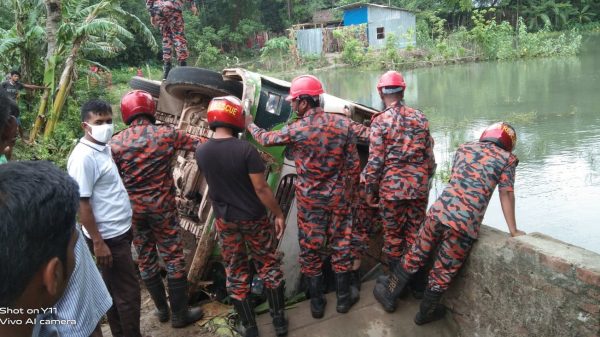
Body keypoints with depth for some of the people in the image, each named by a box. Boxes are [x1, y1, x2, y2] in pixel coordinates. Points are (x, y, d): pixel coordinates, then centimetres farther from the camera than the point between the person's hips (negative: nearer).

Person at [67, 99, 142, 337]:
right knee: (129, 293, 1)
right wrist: (98, 242, -20)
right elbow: (81, 204, -21)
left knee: (115, 290, 19)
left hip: (119, 232, 9)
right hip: (108, 237, -9)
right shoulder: (83, 157, -20)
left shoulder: (104, 148, 7)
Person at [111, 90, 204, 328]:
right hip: (162, 206, -3)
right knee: (174, 259, 7)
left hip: (133, 209, 3)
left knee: (145, 259, 16)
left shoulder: (115, 143, -4)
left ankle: (162, 308, 30)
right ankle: (179, 314, 15)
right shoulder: (167, 134, -8)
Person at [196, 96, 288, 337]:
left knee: (236, 272, 14)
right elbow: (261, 188, -19)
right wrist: (278, 214, -8)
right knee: (268, 266, 14)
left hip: (224, 220, 3)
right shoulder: (245, 149, -21)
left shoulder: (201, 152, -7)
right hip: (253, 217, -3)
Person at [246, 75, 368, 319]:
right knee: (341, 244, 15)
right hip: (338, 196, 2)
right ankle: (344, 297, 27)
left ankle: (317, 302, 23)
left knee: (310, 248, 12)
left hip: (309, 199, -2)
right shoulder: (343, 123, -8)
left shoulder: (295, 129, -15)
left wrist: (249, 125, 23)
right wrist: (351, 191, 12)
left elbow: (266, 139, 3)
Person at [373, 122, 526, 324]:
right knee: (444, 271, 14)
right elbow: (506, 195, 7)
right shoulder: (506, 159, 9)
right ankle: (426, 313, 33)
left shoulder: (464, 148, 20)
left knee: (415, 255, 20)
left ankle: (389, 295, 33)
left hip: (439, 210, 3)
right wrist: (513, 231, 14)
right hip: (465, 224, -3)